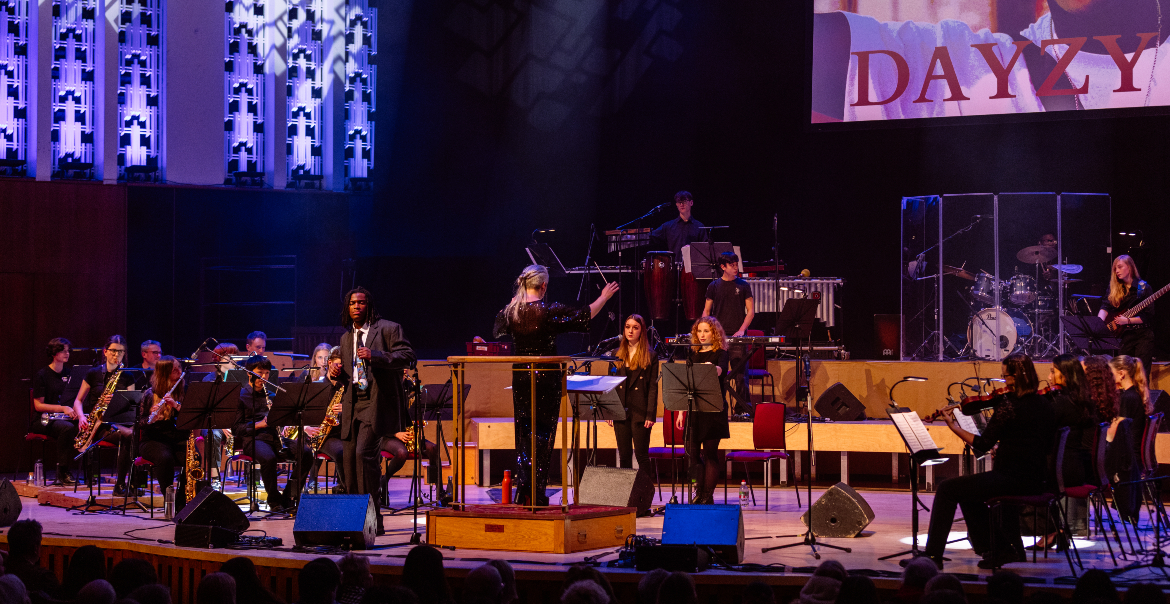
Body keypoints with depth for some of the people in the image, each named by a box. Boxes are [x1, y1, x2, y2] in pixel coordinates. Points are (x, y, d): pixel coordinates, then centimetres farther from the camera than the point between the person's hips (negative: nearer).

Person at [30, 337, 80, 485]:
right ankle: (62, 472, -27)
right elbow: (38, 406, -9)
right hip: (42, 420, -6)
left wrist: (74, 410, -5)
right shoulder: (42, 375, -5)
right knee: (67, 428, -37)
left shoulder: (67, 374, 15)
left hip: (65, 417, 6)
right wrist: (62, 409, -19)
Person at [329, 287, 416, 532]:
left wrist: (375, 356, -23)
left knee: (364, 453, -19)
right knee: (349, 458, 5)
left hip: (377, 402, -8)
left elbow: (407, 356, -12)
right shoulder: (346, 338, 21)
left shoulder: (388, 329, -1)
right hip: (353, 405, 8)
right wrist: (337, 374, 5)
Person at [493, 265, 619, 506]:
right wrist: (604, 298, 5)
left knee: (524, 431, 12)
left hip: (520, 375, 4)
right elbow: (584, 316, -9)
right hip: (546, 376, -4)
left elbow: (497, 333, 20)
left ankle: (523, 483, 1)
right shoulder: (549, 310, -13)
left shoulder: (510, 310, 0)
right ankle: (537, 492, 1)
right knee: (543, 431, 3)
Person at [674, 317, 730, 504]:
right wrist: (681, 411, 13)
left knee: (710, 453, -3)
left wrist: (714, 369, -47)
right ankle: (699, 491, 15)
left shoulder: (720, 353, -1)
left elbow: (721, 369, -24)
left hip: (713, 409, -5)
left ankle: (708, 496, 2)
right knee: (691, 451, 1)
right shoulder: (693, 354, 14)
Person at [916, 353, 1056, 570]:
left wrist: (953, 426, -3)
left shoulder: (1010, 404, -17)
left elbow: (983, 444, -14)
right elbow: (1047, 447, 18)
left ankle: (933, 555, -1)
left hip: (1013, 477, -9)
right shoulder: (1045, 404, 6)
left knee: (947, 490, -2)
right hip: (1036, 481, 9)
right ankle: (1007, 548, 29)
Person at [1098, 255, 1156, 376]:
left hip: (1143, 335, -4)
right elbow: (1106, 305, -4)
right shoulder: (1115, 288, 8)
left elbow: (1148, 316, -8)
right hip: (1124, 334, 4)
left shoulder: (1143, 288, -4)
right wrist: (1099, 321, -23)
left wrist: (1127, 320, -19)